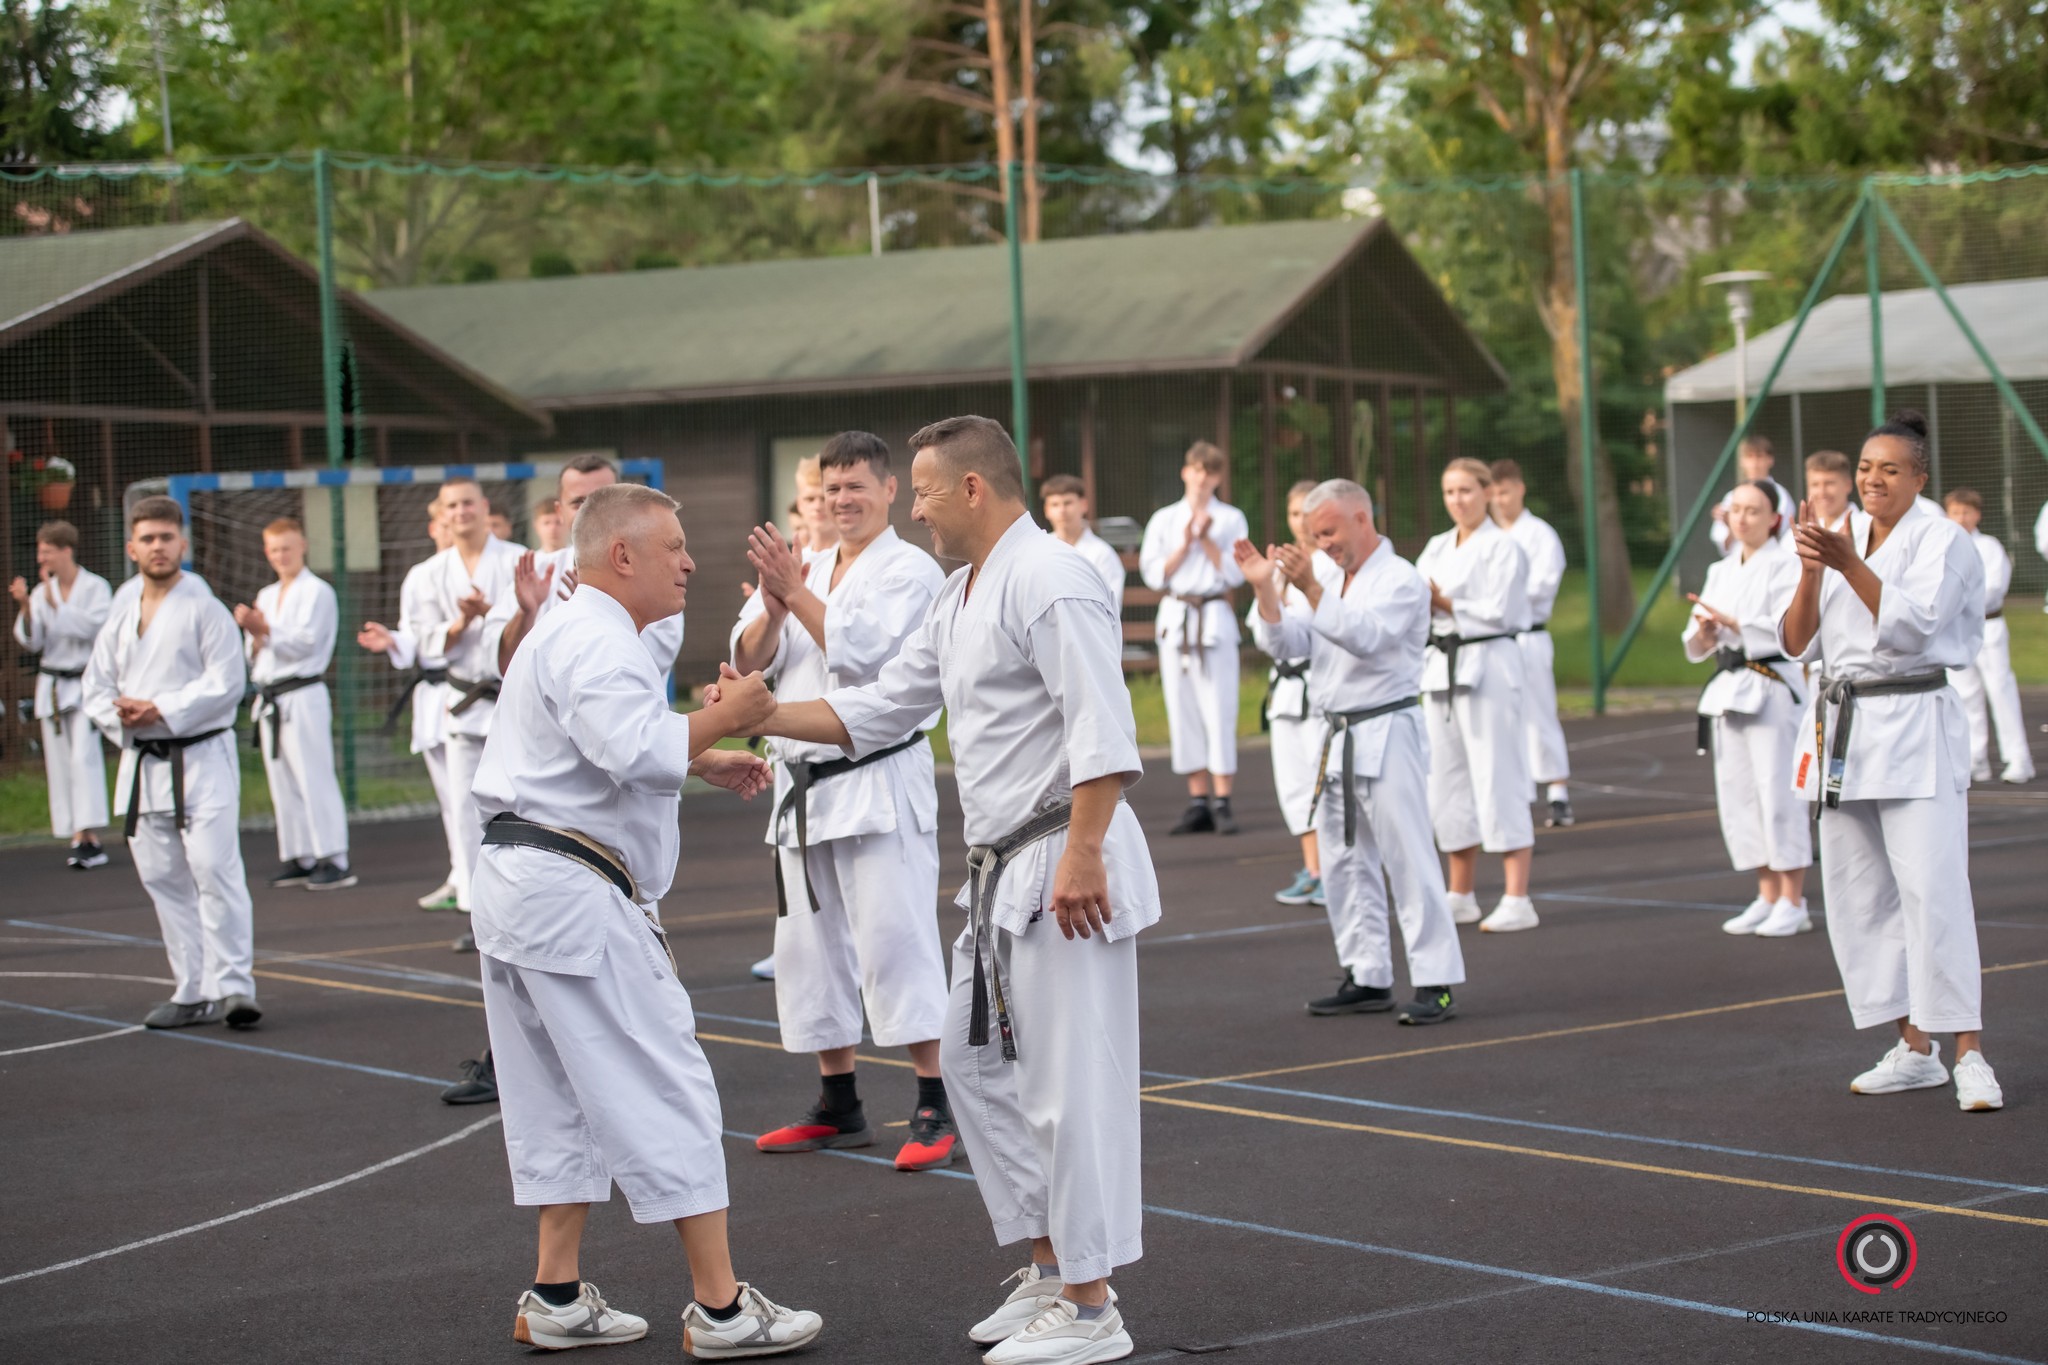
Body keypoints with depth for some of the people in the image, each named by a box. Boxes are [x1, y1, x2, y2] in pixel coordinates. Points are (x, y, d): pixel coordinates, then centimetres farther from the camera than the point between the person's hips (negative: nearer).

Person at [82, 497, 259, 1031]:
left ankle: (233, 985, -11)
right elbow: (97, 684, 14)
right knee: (164, 880, 9)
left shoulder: (203, 608, -6)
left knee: (215, 871, -14)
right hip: (142, 762, 6)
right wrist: (118, 713, -8)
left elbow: (226, 683, -13)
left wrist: (163, 710, -19)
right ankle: (192, 992, 16)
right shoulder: (122, 613, 12)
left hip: (201, 757, -6)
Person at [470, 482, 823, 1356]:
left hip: (515, 883, 11)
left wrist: (707, 764, 20)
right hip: (574, 892, -11)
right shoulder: (599, 642, -15)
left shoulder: (564, 632, 20)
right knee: (666, 1091, -5)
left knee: (559, 1095, 16)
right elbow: (636, 751, -29)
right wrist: (722, 720, -16)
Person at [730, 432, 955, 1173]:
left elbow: (862, 653, -18)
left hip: (878, 780, -7)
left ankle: (935, 1108, -7)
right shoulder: (805, 568, 14)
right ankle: (838, 1106, 21)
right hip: (804, 783, 7)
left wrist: (798, 594, -15)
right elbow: (748, 660, 6)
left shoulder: (910, 570, -5)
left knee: (895, 937, -11)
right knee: (810, 945, 10)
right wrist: (774, 610, -13)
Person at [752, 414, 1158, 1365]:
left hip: (1065, 866, -11)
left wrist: (1083, 855, -28)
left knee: (1069, 1085, -6)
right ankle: (1049, 1268, 26)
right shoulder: (962, 598, 16)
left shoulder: (1047, 582, -16)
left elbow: (1101, 727, -24)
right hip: (1003, 875, 11)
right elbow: (877, 710, 19)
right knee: (975, 1063, 17)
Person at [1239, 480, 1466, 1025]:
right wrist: (1266, 589, -9)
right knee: (1344, 862, 11)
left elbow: (1366, 637, -25)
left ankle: (1436, 983, -8)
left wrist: (1311, 588, -32)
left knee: (1408, 858, -9)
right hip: (1339, 735, 8)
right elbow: (1283, 642, 6)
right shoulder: (1330, 582, 15)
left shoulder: (1401, 580, -9)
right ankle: (1368, 979, 20)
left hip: (1386, 734, -8)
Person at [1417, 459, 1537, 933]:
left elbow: (1499, 611, -13)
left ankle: (1518, 901, -10)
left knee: (1498, 780, -10)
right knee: (1448, 783, 10)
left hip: (1488, 666, -7)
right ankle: (1461, 897, 20)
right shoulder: (1436, 548, 16)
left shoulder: (1502, 547, -5)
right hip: (1442, 666, 7)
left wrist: (1446, 603, -11)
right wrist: (1422, 604, -11)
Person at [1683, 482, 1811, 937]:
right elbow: (1696, 647, 16)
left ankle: (1793, 904, -1)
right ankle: (1767, 897, 18)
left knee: (1778, 793, -8)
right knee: (1737, 796, 8)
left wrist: (1729, 621, -21)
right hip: (1728, 689, 7)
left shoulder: (1786, 566, -5)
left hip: (1771, 689, -7)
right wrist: (1703, 633, -7)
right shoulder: (1720, 572, 16)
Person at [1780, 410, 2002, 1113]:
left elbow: (1911, 626, -17)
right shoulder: (1839, 540, 12)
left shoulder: (1943, 542, -4)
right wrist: (1811, 572, -10)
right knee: (1856, 896, 6)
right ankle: (1914, 1050, 16)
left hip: (1913, 729, -6)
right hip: (1841, 731, 6)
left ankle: (1970, 1054, -12)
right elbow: (1797, 643, 5)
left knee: (1933, 890, -14)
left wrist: (1850, 566, -24)